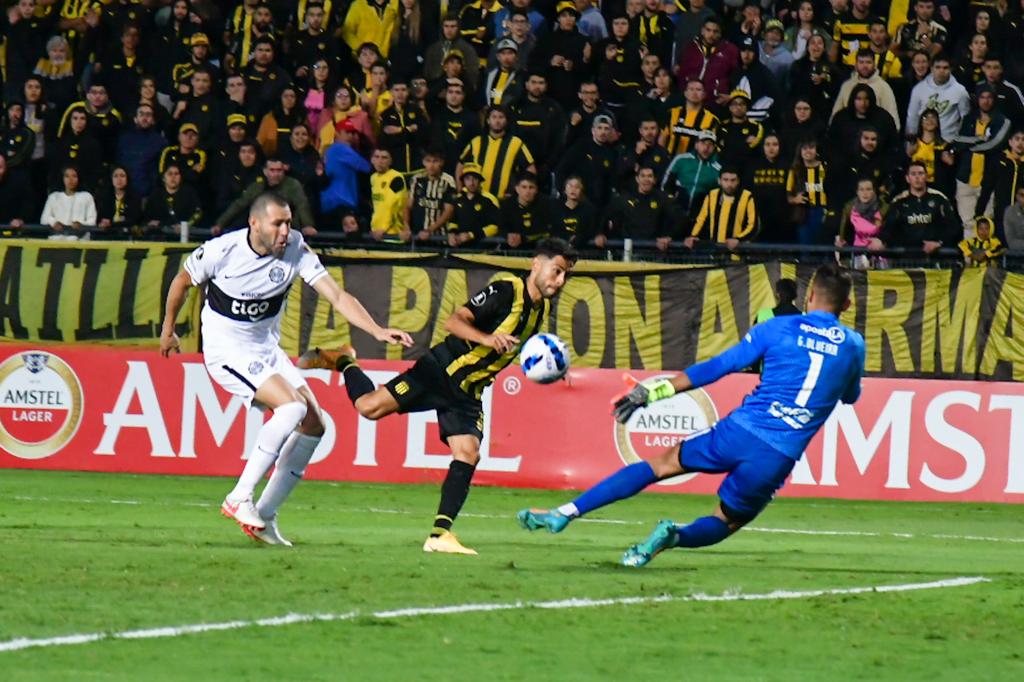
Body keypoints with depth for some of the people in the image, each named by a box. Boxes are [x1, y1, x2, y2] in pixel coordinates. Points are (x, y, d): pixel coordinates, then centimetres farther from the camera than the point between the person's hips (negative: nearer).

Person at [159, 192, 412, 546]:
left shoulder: (295, 249, -11)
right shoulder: (220, 251, -18)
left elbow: (337, 295, -15)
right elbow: (182, 282, 1)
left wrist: (378, 331, -28)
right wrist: (168, 330, 14)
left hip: (266, 350, 6)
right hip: (226, 350, -6)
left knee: (313, 426, -2)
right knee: (292, 407, -25)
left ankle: (264, 517, 6)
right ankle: (239, 500, -21)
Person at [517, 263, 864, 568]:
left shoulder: (778, 329, 3)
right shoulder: (853, 345, 8)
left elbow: (716, 367, 3)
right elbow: (850, 396, 27)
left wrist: (651, 392, 9)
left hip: (741, 431, -1)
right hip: (781, 456, 1)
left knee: (662, 464, 16)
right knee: (726, 521, 18)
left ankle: (565, 513, 9)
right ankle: (674, 536, -17)